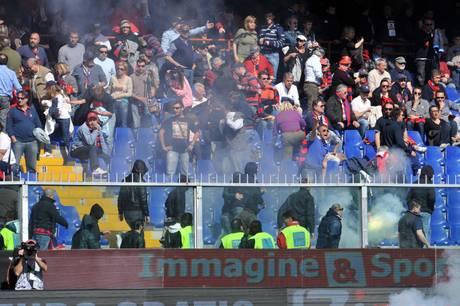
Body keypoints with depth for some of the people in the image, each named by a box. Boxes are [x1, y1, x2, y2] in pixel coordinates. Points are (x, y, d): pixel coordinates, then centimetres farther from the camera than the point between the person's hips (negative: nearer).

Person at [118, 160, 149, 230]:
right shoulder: (141, 182, -12)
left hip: (127, 212, 6)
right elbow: (143, 200, -13)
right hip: (138, 212, -6)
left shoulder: (125, 181, 6)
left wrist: (120, 212, 18)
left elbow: (120, 198, 10)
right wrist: (147, 215, -7)